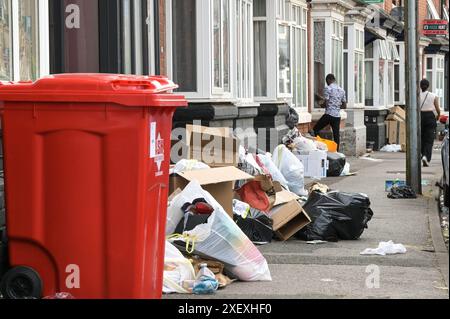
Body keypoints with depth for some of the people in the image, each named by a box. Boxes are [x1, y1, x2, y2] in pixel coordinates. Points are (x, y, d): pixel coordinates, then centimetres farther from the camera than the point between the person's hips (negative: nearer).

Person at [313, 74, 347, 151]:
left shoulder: (328, 88, -6)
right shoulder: (341, 90, 13)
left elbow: (325, 103, -11)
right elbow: (344, 106, 16)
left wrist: (321, 104, 9)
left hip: (329, 114, -6)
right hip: (337, 115, 6)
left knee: (315, 130, 4)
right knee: (336, 135, 6)